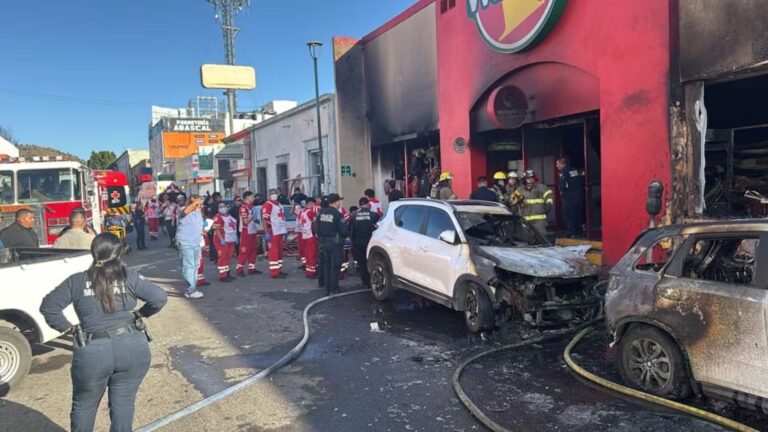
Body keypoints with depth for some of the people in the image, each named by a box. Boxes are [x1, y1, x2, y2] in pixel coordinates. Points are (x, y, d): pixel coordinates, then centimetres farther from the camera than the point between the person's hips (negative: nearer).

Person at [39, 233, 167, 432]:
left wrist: (69, 328, 12)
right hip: (132, 347, 0)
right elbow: (160, 297, -5)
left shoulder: (76, 281, 5)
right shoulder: (130, 277, 1)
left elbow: (48, 307, 4)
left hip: (93, 352, 0)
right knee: (123, 403, 13)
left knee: (84, 405, 22)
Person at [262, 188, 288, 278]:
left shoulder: (279, 204, 18)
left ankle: (279, 270, 23)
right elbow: (264, 220, -18)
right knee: (274, 252, -6)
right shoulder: (267, 205, -11)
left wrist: (284, 231, 21)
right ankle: (274, 273, -4)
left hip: (281, 231, 9)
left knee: (280, 251, 14)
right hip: (273, 233, -9)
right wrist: (267, 233, -23)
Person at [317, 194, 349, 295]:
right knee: (334, 266, 1)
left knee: (325, 265, 17)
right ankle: (332, 288, 4)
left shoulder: (321, 213, 2)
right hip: (335, 243, -6)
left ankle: (326, 285, 27)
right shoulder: (337, 214, -18)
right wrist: (347, 233, 3)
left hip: (323, 243, 6)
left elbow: (318, 229, 9)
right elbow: (344, 231, -17)